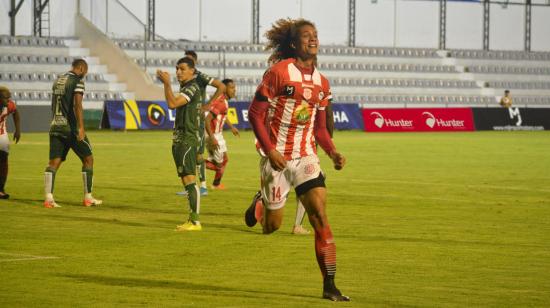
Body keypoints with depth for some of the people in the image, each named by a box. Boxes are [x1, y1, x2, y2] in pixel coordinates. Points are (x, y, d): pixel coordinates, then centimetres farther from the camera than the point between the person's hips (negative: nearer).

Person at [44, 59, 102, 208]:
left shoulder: (57, 80, 15)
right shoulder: (78, 81, -7)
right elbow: (77, 104, -18)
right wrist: (81, 127, -21)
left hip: (55, 127, 6)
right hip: (70, 128, -6)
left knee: (54, 162, 3)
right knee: (88, 159, 7)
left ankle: (48, 198, -10)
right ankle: (88, 197, 9)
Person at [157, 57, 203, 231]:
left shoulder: (192, 88, -11)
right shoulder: (185, 88, 20)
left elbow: (172, 103, -24)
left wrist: (166, 83, -18)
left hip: (187, 141, -10)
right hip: (180, 140, 10)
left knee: (189, 179, -14)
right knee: (186, 181, 10)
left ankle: (195, 221, -17)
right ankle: (191, 219, 14)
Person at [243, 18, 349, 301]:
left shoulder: (321, 82, 7)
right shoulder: (279, 72, -10)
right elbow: (255, 113, -9)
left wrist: (333, 153, -1)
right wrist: (269, 150, -19)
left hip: (306, 156, 4)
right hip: (277, 157, -4)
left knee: (320, 218, -11)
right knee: (272, 225, 4)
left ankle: (329, 287, -9)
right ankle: (261, 204, 42)